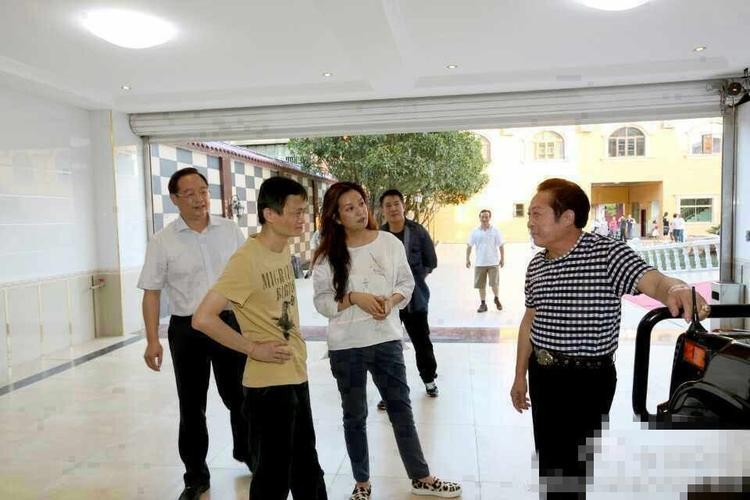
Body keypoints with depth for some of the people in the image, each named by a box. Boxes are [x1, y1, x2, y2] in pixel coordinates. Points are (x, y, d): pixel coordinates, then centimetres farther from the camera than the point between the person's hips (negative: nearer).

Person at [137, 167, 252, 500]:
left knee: (239, 397, 15)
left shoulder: (230, 230, 0)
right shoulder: (162, 242, -5)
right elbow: (151, 292, -3)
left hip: (229, 323, 1)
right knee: (192, 407, 10)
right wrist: (152, 341, -8)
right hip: (187, 330, -1)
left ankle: (246, 451, 41)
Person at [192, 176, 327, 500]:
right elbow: (203, 318, -23)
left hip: (297, 375, 8)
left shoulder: (284, 248, 4)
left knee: (306, 467, 22)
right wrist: (253, 348, -18)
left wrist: (296, 347, 9)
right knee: (275, 473, 9)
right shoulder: (247, 259, -21)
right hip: (269, 383, -7)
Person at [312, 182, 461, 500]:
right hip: (346, 346, -1)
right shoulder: (327, 255, -6)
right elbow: (322, 301, -5)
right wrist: (353, 298, -20)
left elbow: (406, 283, 5)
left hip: (387, 340, 1)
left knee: (401, 410, 12)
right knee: (355, 416, 13)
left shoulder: (390, 242, -2)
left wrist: (392, 300, -14)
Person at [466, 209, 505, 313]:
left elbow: (501, 246, 2)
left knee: (494, 283, -4)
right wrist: (467, 259, 3)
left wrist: (502, 259, 1)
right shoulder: (475, 232, 1)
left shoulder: (495, 231, -2)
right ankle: (483, 304, 20)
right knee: (481, 285, 6)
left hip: (493, 262, -2)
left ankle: (497, 299, 25)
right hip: (480, 263, 2)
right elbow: (469, 246, 6)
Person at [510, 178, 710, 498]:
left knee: (574, 464, 6)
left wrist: (678, 289, -54)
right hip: (542, 374, 7)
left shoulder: (607, 253, -15)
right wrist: (520, 375, 16)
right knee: (547, 458, 21)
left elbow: (654, 282, -30)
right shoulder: (536, 265, 5)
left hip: (587, 378, -6)